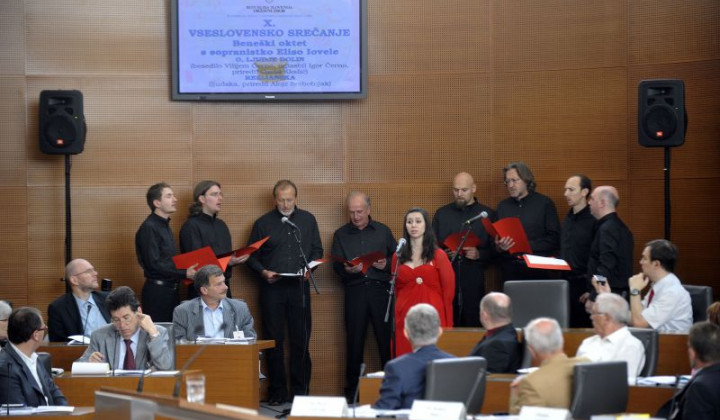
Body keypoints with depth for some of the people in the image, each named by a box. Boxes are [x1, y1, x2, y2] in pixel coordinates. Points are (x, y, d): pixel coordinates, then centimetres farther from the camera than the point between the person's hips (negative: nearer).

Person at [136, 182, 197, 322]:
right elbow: (154, 264, -19)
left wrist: (187, 271, 6)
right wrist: (184, 273, -18)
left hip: (170, 289, 9)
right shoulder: (149, 228, -13)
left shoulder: (165, 226, 16)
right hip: (157, 290, -9)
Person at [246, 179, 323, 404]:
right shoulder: (263, 223, 5)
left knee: (301, 340, 2)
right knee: (274, 340, 2)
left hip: (299, 286, 1)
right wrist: (263, 271, -11)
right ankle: (277, 391, 8)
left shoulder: (308, 220, 10)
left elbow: (317, 251, 12)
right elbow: (252, 256, 6)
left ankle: (300, 391, 9)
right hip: (271, 287, -1)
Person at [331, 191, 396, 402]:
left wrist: (387, 264, -10)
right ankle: (352, 390, 5)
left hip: (380, 288, 0)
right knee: (354, 340, 0)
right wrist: (347, 269, -15)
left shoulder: (383, 231, 13)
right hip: (355, 291, 0)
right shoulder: (341, 234, 12)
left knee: (386, 338, -4)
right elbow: (336, 265, 6)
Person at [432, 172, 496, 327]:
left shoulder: (487, 214, 8)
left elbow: (495, 249, 4)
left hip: (474, 280, -2)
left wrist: (479, 254, -13)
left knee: (473, 325, -4)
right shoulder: (442, 214, 15)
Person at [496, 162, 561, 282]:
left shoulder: (544, 203, 2)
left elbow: (554, 240, -4)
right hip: (510, 271, 3)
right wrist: (499, 246, -7)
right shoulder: (502, 206, 14)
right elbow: (496, 240, 16)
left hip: (537, 271, -3)